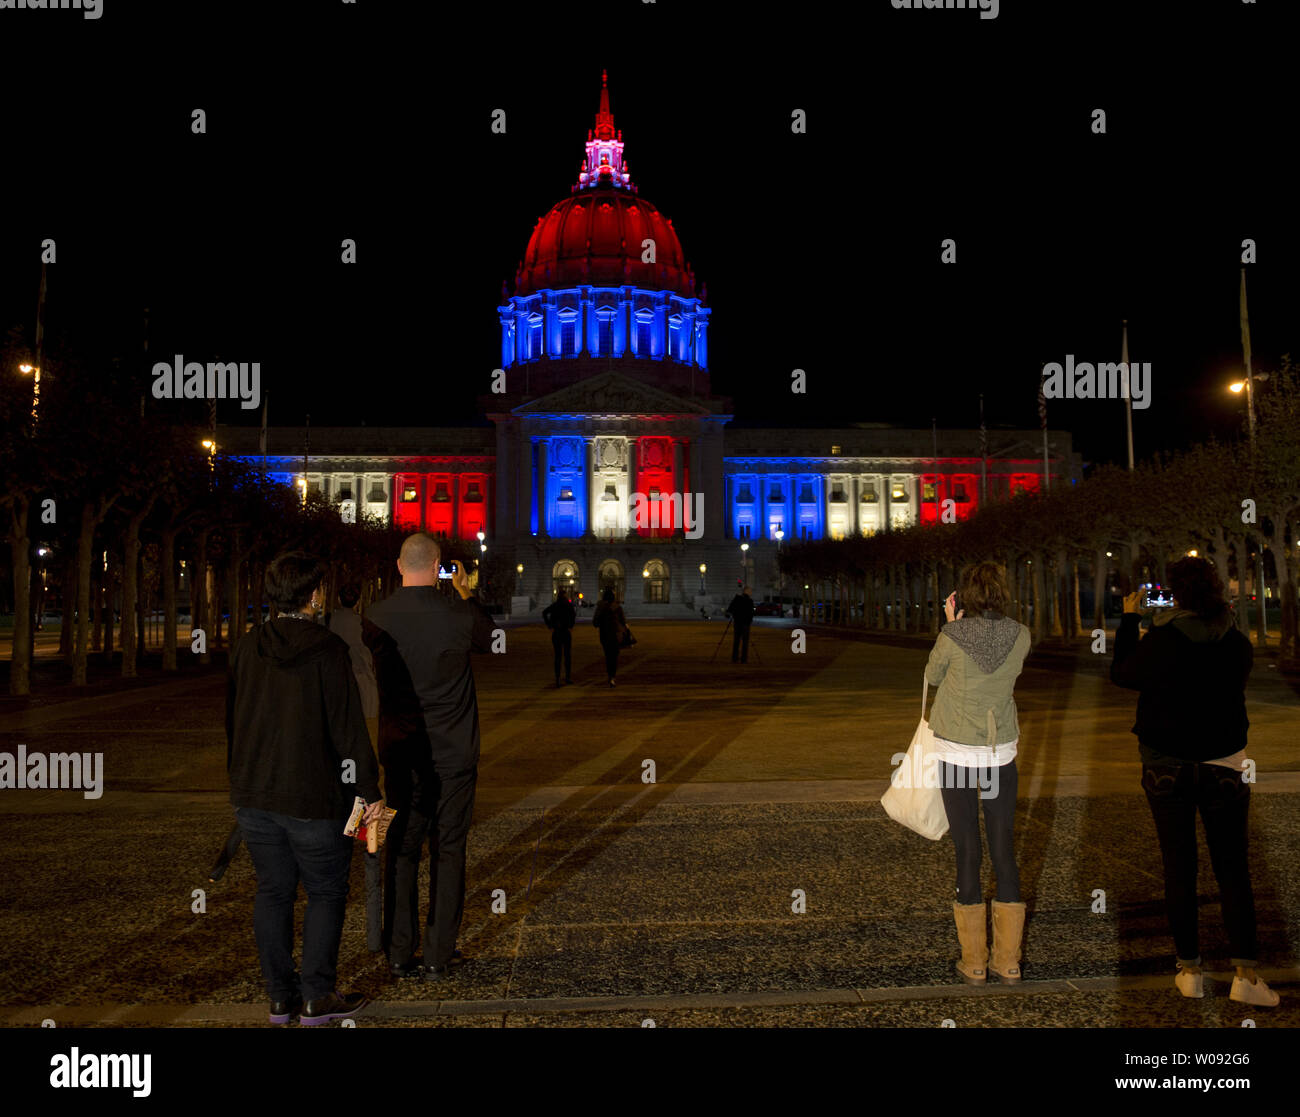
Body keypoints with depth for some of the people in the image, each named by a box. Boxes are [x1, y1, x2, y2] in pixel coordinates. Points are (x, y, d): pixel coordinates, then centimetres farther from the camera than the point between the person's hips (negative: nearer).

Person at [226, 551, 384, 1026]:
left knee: (273, 891, 14)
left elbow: (231, 720, 13)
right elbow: (349, 728, -14)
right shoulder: (328, 650, -14)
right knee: (326, 892, 9)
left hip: (254, 795, 6)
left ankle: (281, 997, 21)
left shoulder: (246, 648, 3)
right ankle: (317, 997, 12)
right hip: (313, 798, -5)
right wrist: (370, 790, -7)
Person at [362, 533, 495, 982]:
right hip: (452, 754, -2)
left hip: (400, 754, 2)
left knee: (401, 850, 13)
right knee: (448, 852, 8)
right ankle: (439, 957, 13)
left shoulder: (376, 618, -7)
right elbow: (489, 637, 10)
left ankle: (400, 954, 20)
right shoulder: (459, 613, -12)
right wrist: (465, 592, 20)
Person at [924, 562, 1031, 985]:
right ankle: (1008, 961, 18)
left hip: (956, 752, -2)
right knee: (1003, 848, 10)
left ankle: (974, 963, 12)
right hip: (1001, 752, 3)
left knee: (967, 851, 5)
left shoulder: (952, 635, -14)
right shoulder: (1020, 635, -6)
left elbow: (933, 676, 4)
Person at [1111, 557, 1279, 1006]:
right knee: (1233, 869, 9)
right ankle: (1245, 973, 4)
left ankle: (1189, 968, 14)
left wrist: (1129, 619, 10)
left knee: (1179, 868, 8)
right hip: (1224, 767, 2)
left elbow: (1121, 674, 2)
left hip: (1167, 767, -1)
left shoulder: (1159, 642, -15)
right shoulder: (1238, 644, -7)